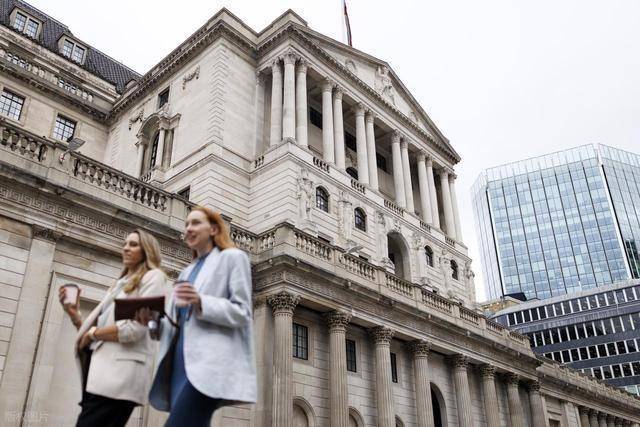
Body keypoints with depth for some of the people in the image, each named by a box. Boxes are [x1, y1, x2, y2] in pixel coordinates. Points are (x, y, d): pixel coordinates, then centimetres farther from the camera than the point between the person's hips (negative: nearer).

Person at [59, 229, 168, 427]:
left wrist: (93, 333, -2)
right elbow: (99, 327, 19)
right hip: (102, 370, 8)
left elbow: (135, 328, -12)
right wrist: (74, 315, 4)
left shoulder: (153, 277, 2)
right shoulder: (121, 283, 26)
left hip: (120, 372, -8)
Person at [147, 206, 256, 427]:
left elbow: (241, 313, -6)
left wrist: (201, 302, -21)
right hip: (181, 362, 8)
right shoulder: (187, 271, 27)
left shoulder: (232, 257, 5)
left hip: (210, 363, -8)